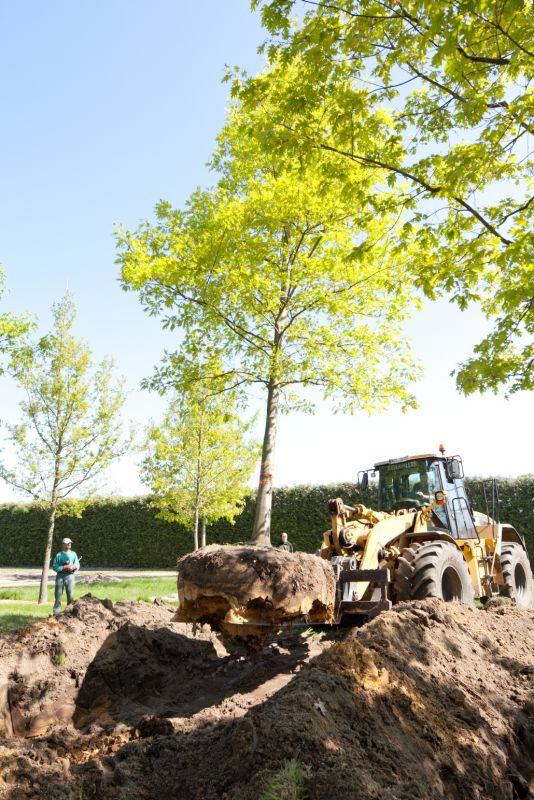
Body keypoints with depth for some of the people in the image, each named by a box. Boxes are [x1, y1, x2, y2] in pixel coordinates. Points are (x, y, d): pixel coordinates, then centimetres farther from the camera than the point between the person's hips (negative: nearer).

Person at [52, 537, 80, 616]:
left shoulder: (73, 554, 10)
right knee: (58, 595, 2)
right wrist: (65, 567, -16)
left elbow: (77, 565, 8)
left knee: (71, 595, 1)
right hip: (60, 576, -2)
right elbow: (54, 567, -5)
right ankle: (56, 612, 7)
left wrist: (73, 567, -15)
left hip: (70, 576, 2)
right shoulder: (59, 555, 1)